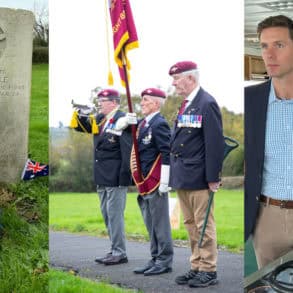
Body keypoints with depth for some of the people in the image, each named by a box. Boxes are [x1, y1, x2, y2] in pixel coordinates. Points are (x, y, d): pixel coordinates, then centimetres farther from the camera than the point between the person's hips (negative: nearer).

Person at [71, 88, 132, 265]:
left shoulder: (121, 120, -13)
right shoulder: (100, 119, 13)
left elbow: (127, 150, -16)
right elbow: (84, 128, 21)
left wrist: (125, 176, -19)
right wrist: (80, 116, 0)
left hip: (116, 177, -9)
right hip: (103, 177, 9)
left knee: (114, 214, -6)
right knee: (107, 214, 14)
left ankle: (119, 253, 0)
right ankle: (115, 250, 22)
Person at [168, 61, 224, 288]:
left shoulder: (207, 104, -13)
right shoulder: (185, 105, 15)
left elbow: (215, 143, -17)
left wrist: (213, 178, -19)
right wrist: (174, 172, 16)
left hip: (198, 178, -9)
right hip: (182, 177, 9)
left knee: (204, 225, -2)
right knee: (191, 224, 13)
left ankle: (209, 271, 5)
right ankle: (197, 267, 21)